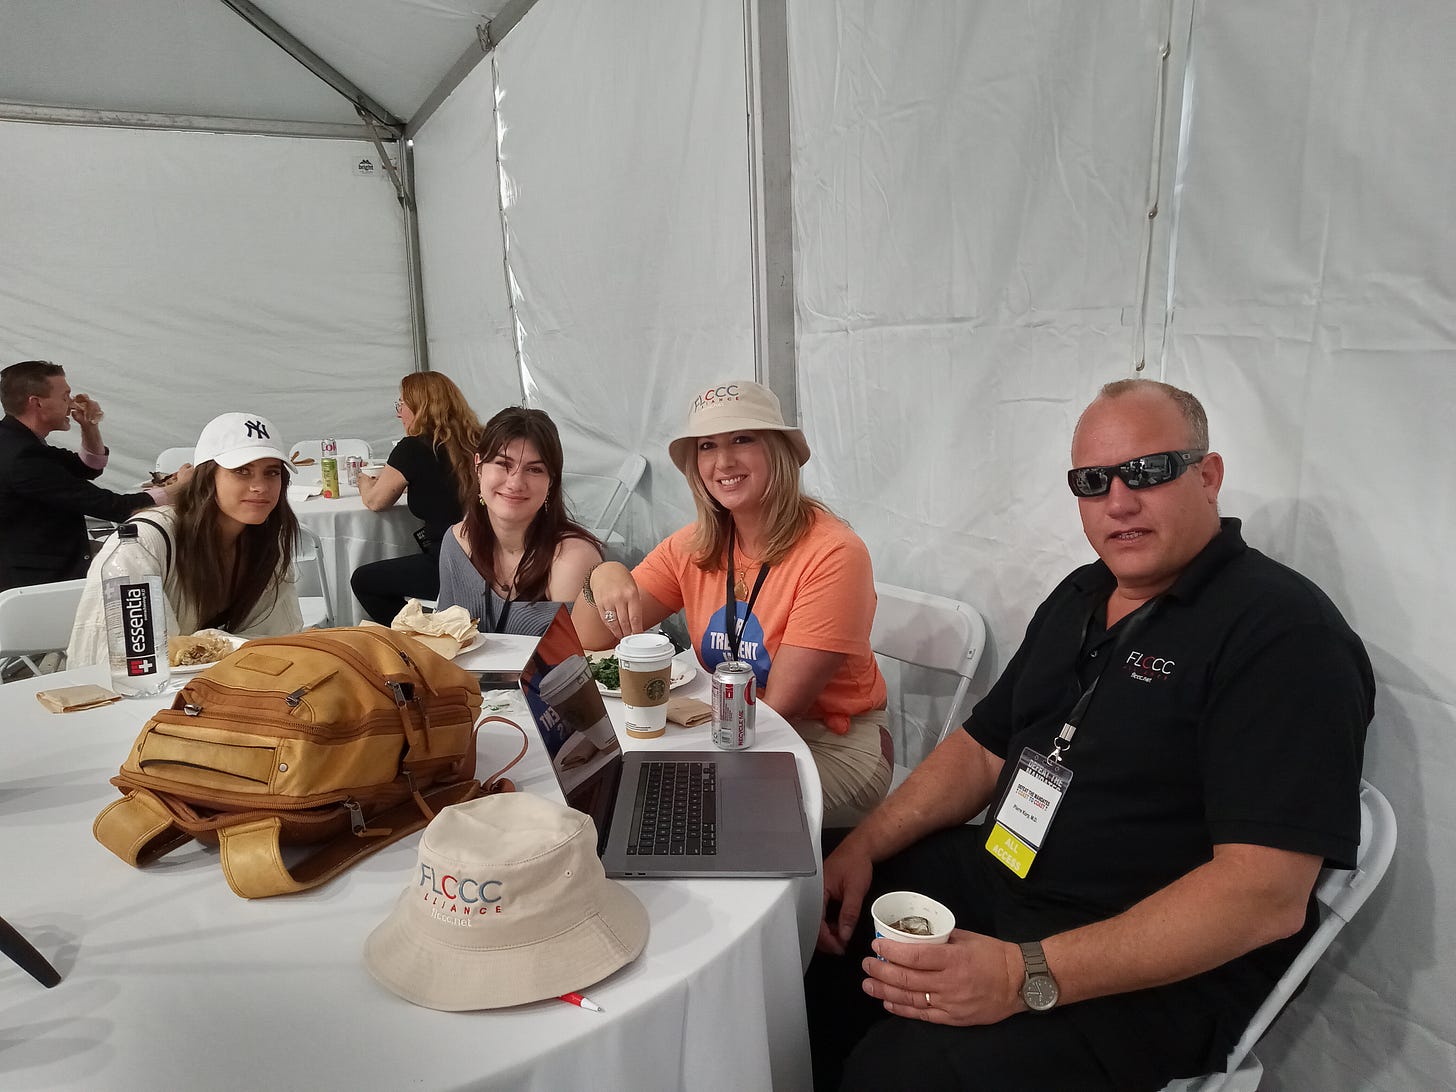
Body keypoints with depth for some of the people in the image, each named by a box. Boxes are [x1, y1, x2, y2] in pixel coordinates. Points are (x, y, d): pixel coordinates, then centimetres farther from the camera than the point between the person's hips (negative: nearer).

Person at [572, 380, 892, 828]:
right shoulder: (694, 548, -1)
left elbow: (779, 705, -19)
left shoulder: (833, 552, -20)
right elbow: (590, 640, -1)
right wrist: (604, 577, -22)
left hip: (834, 745, -5)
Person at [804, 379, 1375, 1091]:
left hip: (1155, 973, -8)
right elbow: (984, 748, 14)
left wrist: (1029, 976, -32)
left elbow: (1269, 894, -25)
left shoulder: (1287, 632, -17)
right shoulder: (1078, 598, 10)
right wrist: (864, 846, -1)